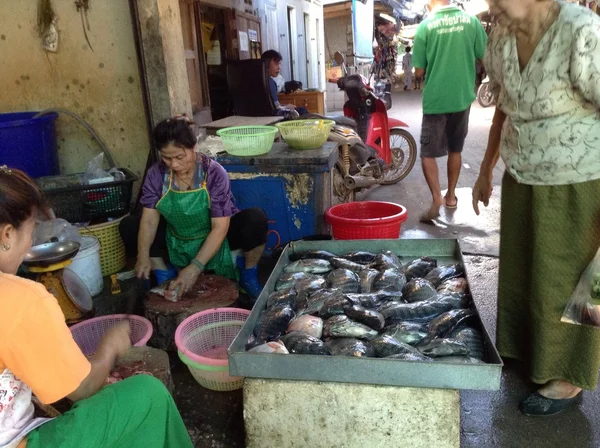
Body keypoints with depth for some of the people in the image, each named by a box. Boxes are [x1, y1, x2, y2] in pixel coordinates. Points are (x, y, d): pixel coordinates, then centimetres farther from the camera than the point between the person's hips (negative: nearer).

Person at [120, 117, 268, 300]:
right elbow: (149, 219, -16)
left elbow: (220, 227, -28)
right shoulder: (156, 174, -14)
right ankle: (165, 278, -1)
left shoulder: (215, 173, -24)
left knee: (255, 218, -30)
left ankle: (249, 276, -7)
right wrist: (143, 256, -34)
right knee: (128, 226, -13)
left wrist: (195, 267, -36)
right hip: (177, 242, 4)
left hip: (215, 239, -3)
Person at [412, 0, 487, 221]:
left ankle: (436, 199, -12)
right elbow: (486, 58, 5)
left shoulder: (426, 26, -8)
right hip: (463, 97, 4)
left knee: (428, 153, 3)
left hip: (435, 99, -3)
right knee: (455, 149, 18)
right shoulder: (471, 20, -1)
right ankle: (451, 195, 28)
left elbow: (419, 72, -6)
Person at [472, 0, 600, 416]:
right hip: (523, 181, 7)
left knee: (565, 282, 9)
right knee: (521, 270, 21)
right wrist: (486, 172, 15)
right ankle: (526, 350, 46)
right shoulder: (502, 38, -2)